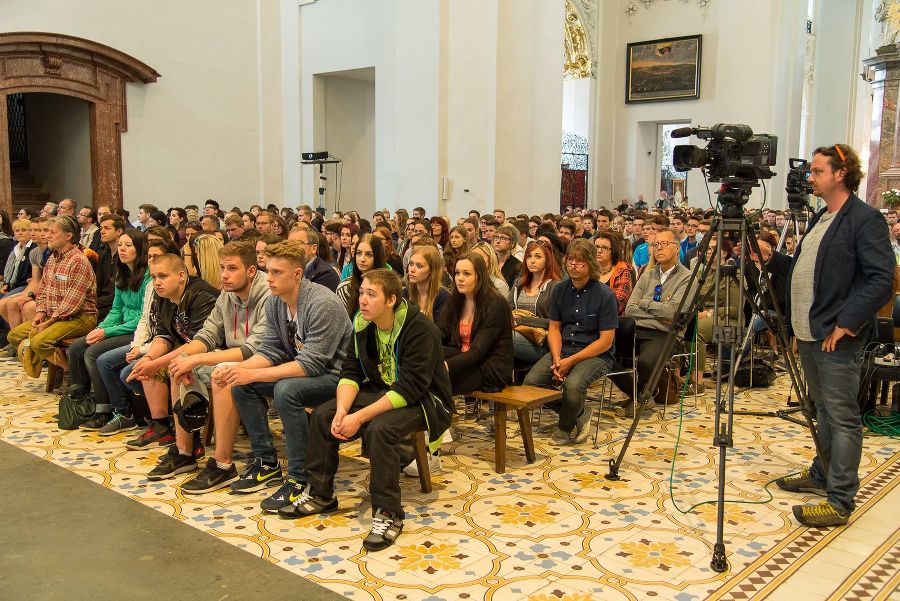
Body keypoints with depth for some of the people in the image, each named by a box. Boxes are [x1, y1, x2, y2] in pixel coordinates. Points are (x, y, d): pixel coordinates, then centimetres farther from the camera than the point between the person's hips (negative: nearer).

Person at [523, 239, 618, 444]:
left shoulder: (604, 295, -10)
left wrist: (571, 361, -17)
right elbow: (554, 328, 9)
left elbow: (606, 341, -11)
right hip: (563, 350, 5)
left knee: (573, 384, -35)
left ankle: (566, 427, -2)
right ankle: (578, 413, 3)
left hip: (596, 355, -5)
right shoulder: (560, 290, 6)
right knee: (531, 381, -19)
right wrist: (556, 359, -11)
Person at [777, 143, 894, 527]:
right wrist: (797, 324, 15)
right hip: (809, 334, 9)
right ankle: (822, 475, 32)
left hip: (837, 338, -9)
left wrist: (846, 324, -19)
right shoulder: (820, 218, 16)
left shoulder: (865, 219, -12)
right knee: (823, 410, 19)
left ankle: (840, 501, 2)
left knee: (842, 416, -4)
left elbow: (881, 280, -18)